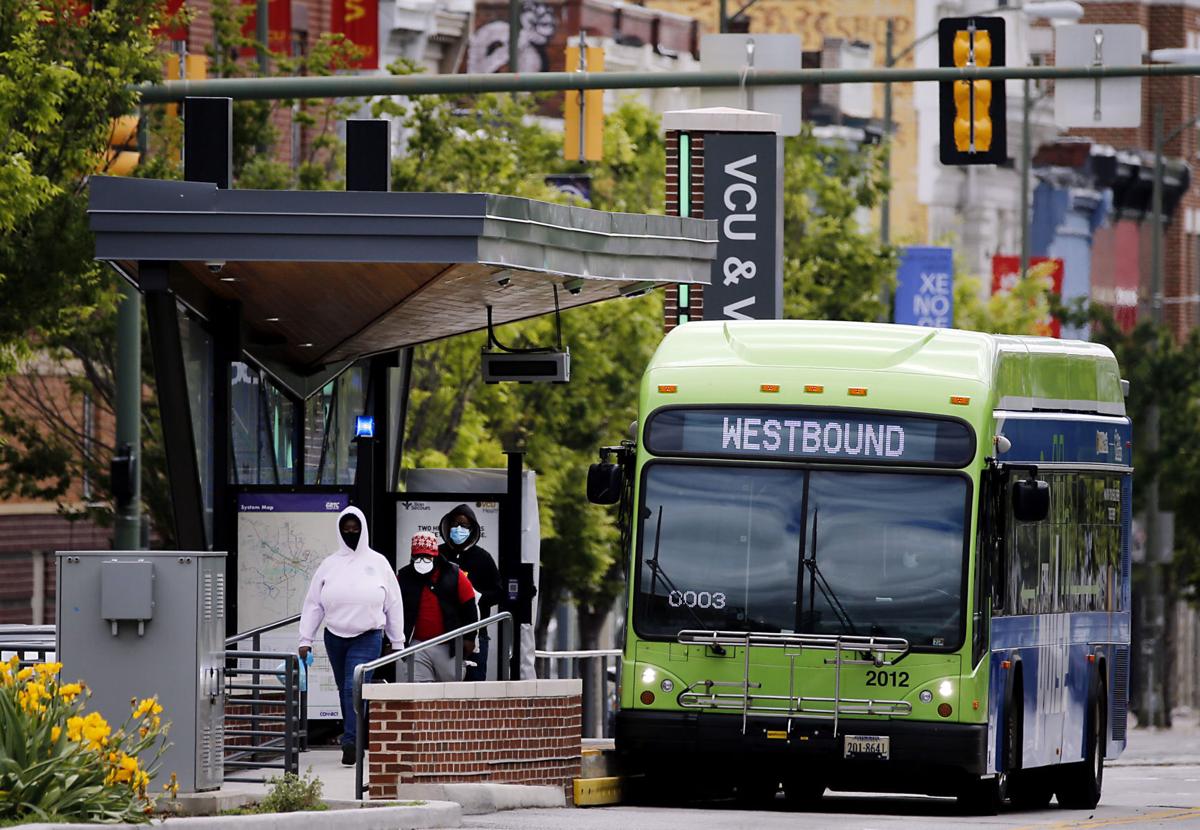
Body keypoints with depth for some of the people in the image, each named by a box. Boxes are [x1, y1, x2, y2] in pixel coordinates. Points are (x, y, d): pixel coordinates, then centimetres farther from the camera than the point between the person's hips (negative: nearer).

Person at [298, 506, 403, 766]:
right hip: (335, 637, 3)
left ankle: (350, 742, -20)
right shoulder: (330, 565, 7)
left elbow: (394, 605, 7)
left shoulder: (378, 563, 4)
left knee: (355, 688, -16)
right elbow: (313, 604, 8)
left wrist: (398, 641, 6)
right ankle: (356, 740, 23)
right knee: (345, 691, 10)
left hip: (368, 637, -3)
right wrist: (305, 639, 2)